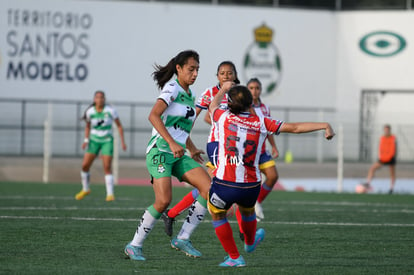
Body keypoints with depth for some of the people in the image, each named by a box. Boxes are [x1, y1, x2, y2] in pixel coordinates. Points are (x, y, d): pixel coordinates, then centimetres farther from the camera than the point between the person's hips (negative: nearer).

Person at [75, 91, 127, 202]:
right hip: (94, 140, 2)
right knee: (85, 165, -5)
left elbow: (119, 125, 0)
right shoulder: (90, 112, -4)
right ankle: (85, 189, 18)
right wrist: (86, 140, 1)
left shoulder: (110, 110, -9)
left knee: (107, 167, -14)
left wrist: (122, 141, -5)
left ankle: (110, 194, -9)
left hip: (107, 141, -2)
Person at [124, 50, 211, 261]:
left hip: (178, 156, 8)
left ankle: (182, 239, -3)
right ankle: (134, 246, -6)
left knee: (209, 188, -8)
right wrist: (171, 142, -30)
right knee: (164, 200, -22)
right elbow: (153, 116, -23)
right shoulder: (172, 89, -9)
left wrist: (191, 148, 37)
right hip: (160, 151, -8)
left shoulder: (189, 94, 17)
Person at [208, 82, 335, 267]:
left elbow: (213, 106, 22)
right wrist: (324, 126, 3)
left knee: (217, 215, 25)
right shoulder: (261, 123, -2)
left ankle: (234, 257, 24)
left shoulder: (224, 117, -3)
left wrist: (224, 89, 40)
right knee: (247, 210, 35)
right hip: (251, 187, 3)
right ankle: (250, 243, 62)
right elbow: (295, 127, -2)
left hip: (224, 185, -3)